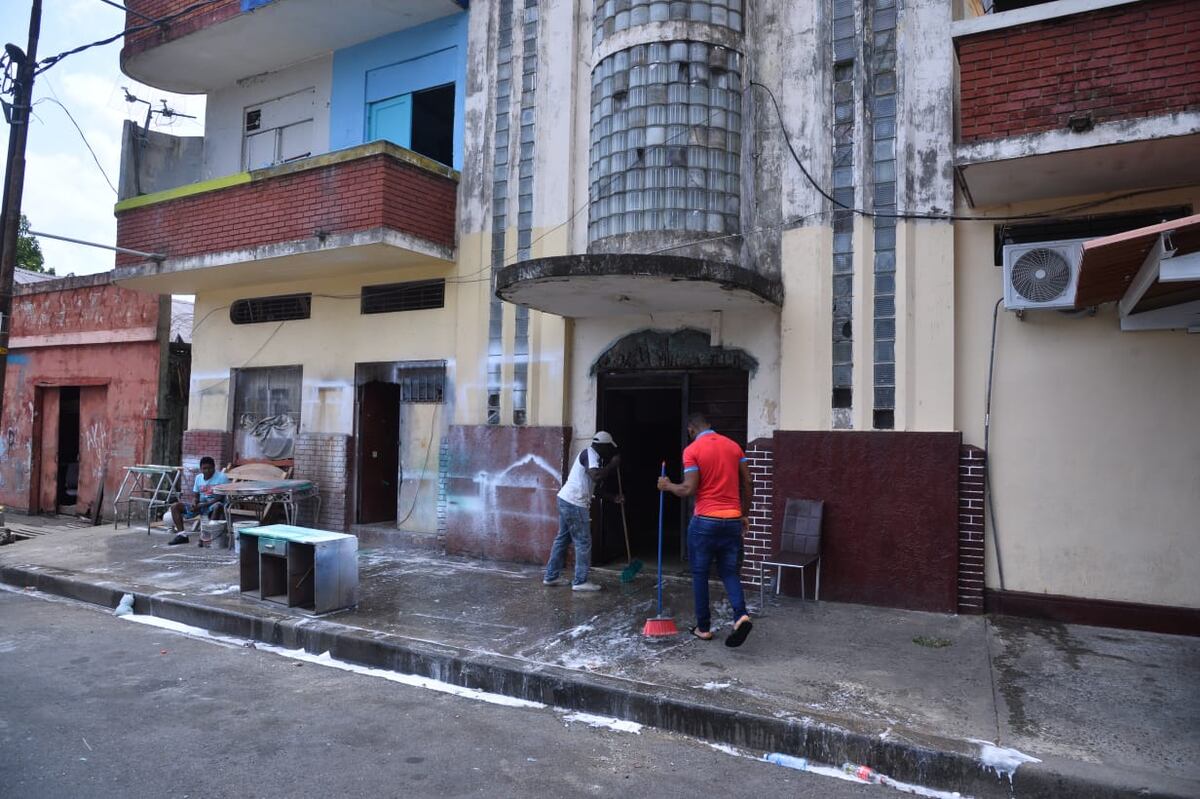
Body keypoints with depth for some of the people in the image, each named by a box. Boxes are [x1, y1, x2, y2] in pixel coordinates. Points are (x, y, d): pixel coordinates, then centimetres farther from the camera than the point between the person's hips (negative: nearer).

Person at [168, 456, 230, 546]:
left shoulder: (221, 477, -11)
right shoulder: (198, 477, 9)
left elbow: (221, 498, -16)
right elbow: (197, 497, 12)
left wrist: (203, 505, -22)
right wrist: (194, 505, -12)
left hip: (213, 505, -6)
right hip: (200, 505, 6)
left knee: (218, 506, -41)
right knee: (175, 506, -6)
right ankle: (181, 534, -17)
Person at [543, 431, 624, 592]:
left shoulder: (594, 457, 20)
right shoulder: (589, 454, -10)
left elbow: (595, 486, 23)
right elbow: (596, 476, -27)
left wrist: (613, 498, 19)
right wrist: (613, 464, -15)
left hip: (567, 501, 10)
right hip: (574, 504, -10)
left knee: (562, 538, 15)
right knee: (583, 542, -2)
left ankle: (550, 577, 22)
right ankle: (580, 582, 4)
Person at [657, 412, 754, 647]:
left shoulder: (692, 450, -7)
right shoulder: (734, 445, 8)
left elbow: (689, 489, -14)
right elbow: (746, 483, 7)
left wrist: (668, 486, 5)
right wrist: (745, 514, 15)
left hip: (705, 521, -4)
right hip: (733, 520, 4)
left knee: (700, 574, 10)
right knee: (729, 572, 13)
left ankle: (703, 627, 16)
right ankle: (741, 616, -9)